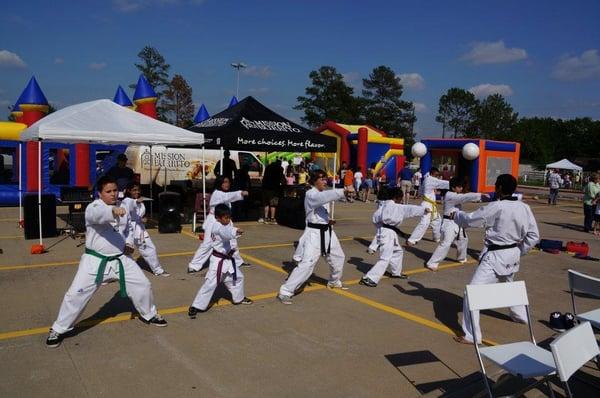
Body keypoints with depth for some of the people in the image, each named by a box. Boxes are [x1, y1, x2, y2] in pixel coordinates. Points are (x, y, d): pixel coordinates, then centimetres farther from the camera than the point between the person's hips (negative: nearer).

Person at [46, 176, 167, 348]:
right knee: (76, 293, -5)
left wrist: (129, 243, 0)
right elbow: (98, 214, -43)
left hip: (120, 259, 5)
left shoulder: (121, 208, 3)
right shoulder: (93, 208, -16)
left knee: (143, 285, 9)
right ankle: (59, 329, 18)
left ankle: (149, 314, 35)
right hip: (96, 261, -5)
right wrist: (113, 211, -63)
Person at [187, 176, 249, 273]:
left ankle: (238, 261, 34)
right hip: (213, 222, -9)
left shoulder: (224, 194, 10)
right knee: (207, 244, -10)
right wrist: (241, 193, -49)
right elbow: (229, 196, -38)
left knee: (232, 242, 16)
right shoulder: (217, 194, -20)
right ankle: (193, 265, -1)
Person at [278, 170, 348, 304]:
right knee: (307, 264, -17)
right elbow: (326, 196, -38)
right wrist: (343, 191, -40)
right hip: (314, 233, -9)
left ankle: (334, 282, 48)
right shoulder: (311, 194, -17)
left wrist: (327, 221, 7)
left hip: (326, 232, 9)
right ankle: (285, 291, -9)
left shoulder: (321, 194, 12)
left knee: (338, 257, 22)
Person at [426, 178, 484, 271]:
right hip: (449, 223, -10)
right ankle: (432, 263, -13)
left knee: (463, 240, 25)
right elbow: (465, 197, -27)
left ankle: (461, 258, 48)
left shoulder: (456, 196, 14)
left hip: (457, 223, 10)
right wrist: (481, 195, -30)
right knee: (446, 243, -18)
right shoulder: (450, 196, -19)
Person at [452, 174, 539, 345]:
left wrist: (456, 214, 9)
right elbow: (534, 236, 4)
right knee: (508, 285, 36)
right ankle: (521, 315, 57)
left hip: (496, 256, -8)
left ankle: (472, 335, -6)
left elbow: (469, 219, -11)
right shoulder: (524, 208, -1)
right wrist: (519, 251, 14)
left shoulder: (496, 207, -20)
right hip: (513, 255, 8)